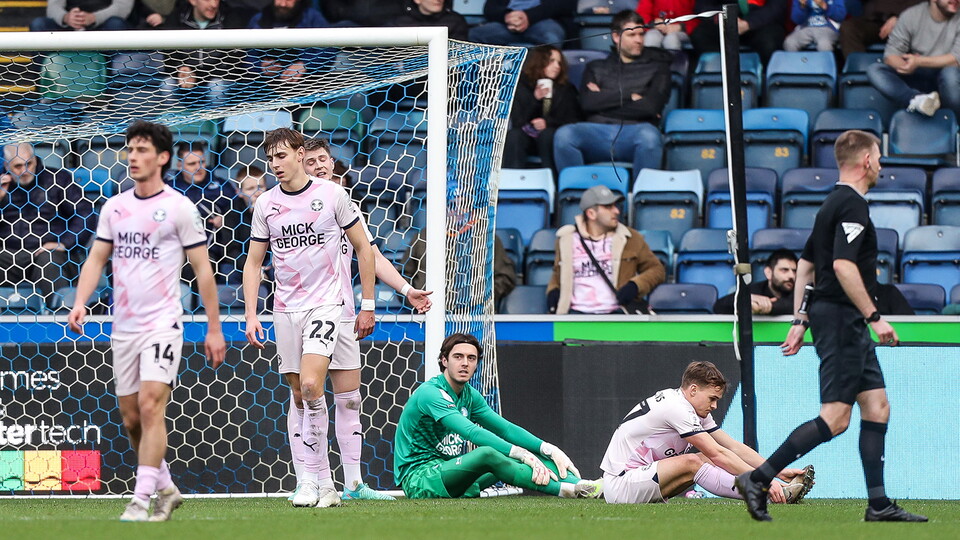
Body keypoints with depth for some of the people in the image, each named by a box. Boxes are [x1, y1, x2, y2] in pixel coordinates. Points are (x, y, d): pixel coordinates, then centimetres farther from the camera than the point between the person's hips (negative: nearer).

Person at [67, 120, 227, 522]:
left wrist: (214, 329, -2)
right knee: (131, 418, 8)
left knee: (151, 405, -18)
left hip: (162, 323, -6)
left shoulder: (179, 208, -4)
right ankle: (165, 488, 25)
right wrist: (80, 303, -5)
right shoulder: (114, 207, 10)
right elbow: (96, 258, 13)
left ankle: (141, 499, -19)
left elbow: (203, 269, -1)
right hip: (123, 325, 6)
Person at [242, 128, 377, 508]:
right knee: (300, 395, 4)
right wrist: (251, 315, 2)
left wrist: (368, 305, 2)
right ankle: (322, 485, 10)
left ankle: (314, 478, -14)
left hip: (326, 303, -4)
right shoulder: (265, 204, 6)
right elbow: (253, 262, 12)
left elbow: (363, 248, 4)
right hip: (285, 309, 4)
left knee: (311, 385, -21)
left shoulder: (332, 195, -3)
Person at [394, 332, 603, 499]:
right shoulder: (430, 393, -16)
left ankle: (577, 484, -23)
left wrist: (550, 450, -8)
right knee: (487, 453, -33)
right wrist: (523, 455, -33)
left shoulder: (470, 396, 12)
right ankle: (565, 490, -41)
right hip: (419, 479, -9)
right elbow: (472, 432, -27)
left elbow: (506, 428, 8)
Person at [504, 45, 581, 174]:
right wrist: (535, 100, -20)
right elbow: (516, 121, -7)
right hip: (527, 135, 0)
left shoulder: (566, 89, 7)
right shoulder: (522, 87, 3)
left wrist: (548, 122, -15)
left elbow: (573, 120, 0)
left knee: (548, 134, -34)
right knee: (514, 135, -32)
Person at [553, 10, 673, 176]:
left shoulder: (657, 67, 19)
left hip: (635, 130, -1)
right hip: (597, 131, 1)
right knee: (564, 135, -32)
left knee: (649, 136, -39)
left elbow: (651, 106, 1)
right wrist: (630, 96, 3)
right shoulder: (596, 68, 24)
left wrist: (604, 99, 6)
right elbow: (587, 103, 5)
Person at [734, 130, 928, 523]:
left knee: (877, 406, 8)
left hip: (848, 325, 11)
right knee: (835, 418, -11)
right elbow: (843, 266, -24)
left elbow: (805, 263, 20)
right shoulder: (853, 204, -14)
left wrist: (801, 320, 20)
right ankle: (758, 479, -11)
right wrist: (874, 316, -21)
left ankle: (879, 504, 7)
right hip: (841, 317, -11)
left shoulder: (833, 203, 17)